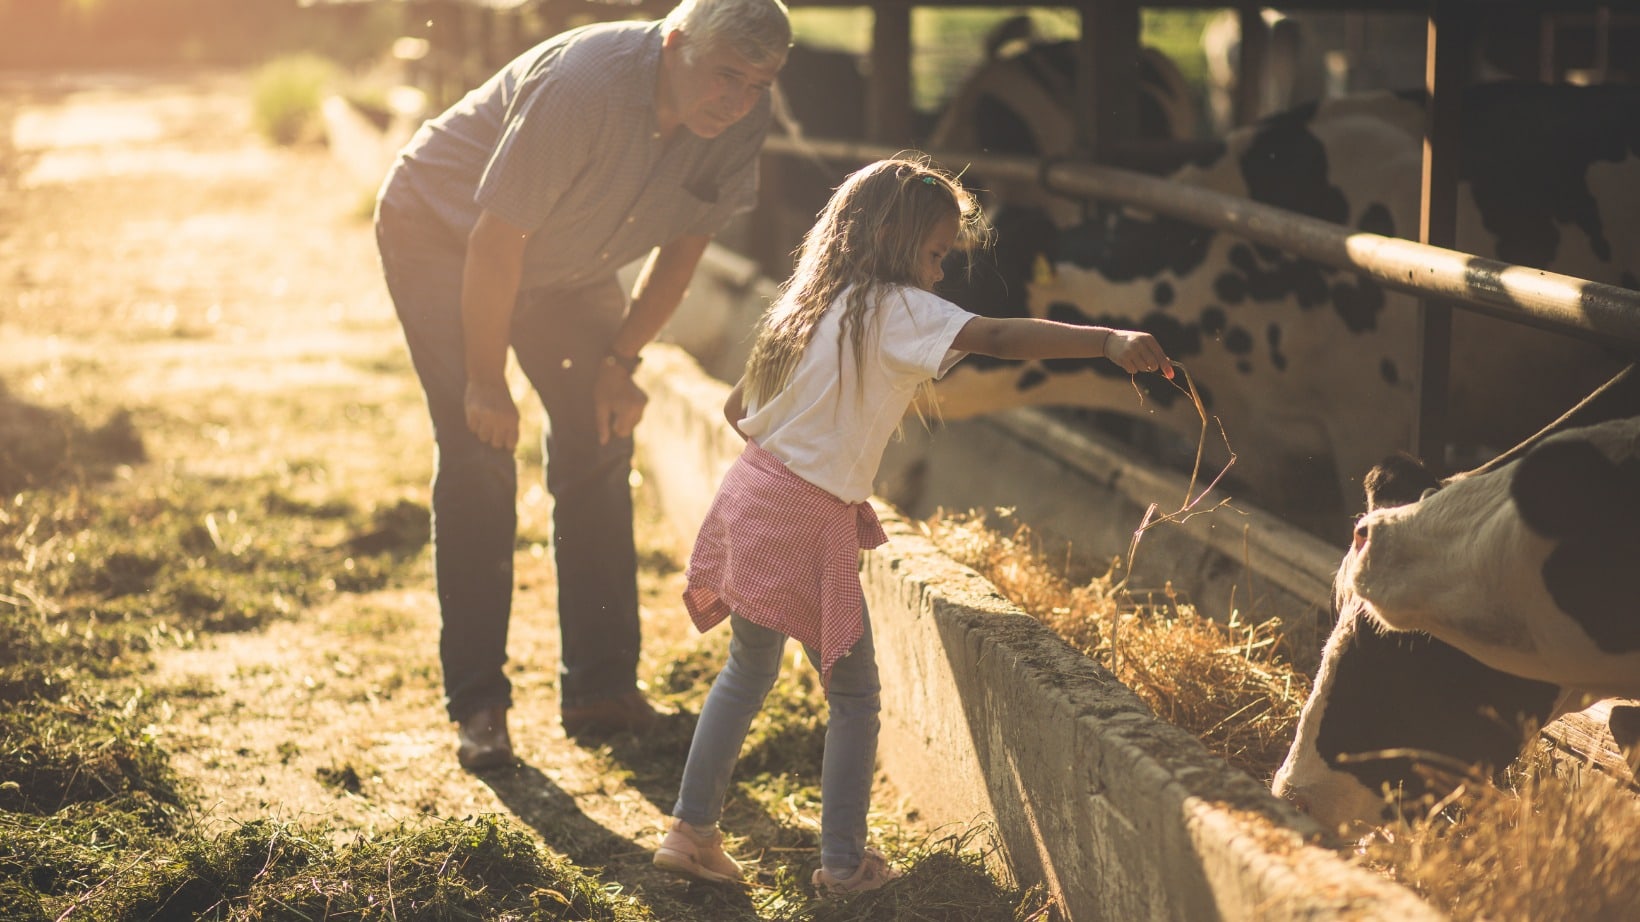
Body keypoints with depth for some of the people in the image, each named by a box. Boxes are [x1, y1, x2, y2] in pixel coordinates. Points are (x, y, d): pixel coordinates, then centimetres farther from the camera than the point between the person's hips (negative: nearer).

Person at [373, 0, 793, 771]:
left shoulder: (742, 119, -18)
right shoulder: (582, 85, -38)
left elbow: (686, 240, -3)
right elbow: (497, 243, -31)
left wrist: (621, 361, -5)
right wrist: (486, 383, -23)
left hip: (566, 263, 6)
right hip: (441, 234, -6)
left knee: (598, 440, 0)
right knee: (477, 454, -14)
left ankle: (601, 689, 7)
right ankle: (476, 705, -6)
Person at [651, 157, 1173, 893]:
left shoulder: (810, 303, 13)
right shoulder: (895, 309, -10)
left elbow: (736, 409, 17)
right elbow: (999, 338, -25)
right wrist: (1109, 341, -31)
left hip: (749, 496, 8)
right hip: (809, 523, -8)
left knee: (748, 672, 22)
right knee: (854, 696, 6)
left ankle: (691, 831, 26)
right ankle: (844, 863, 12)